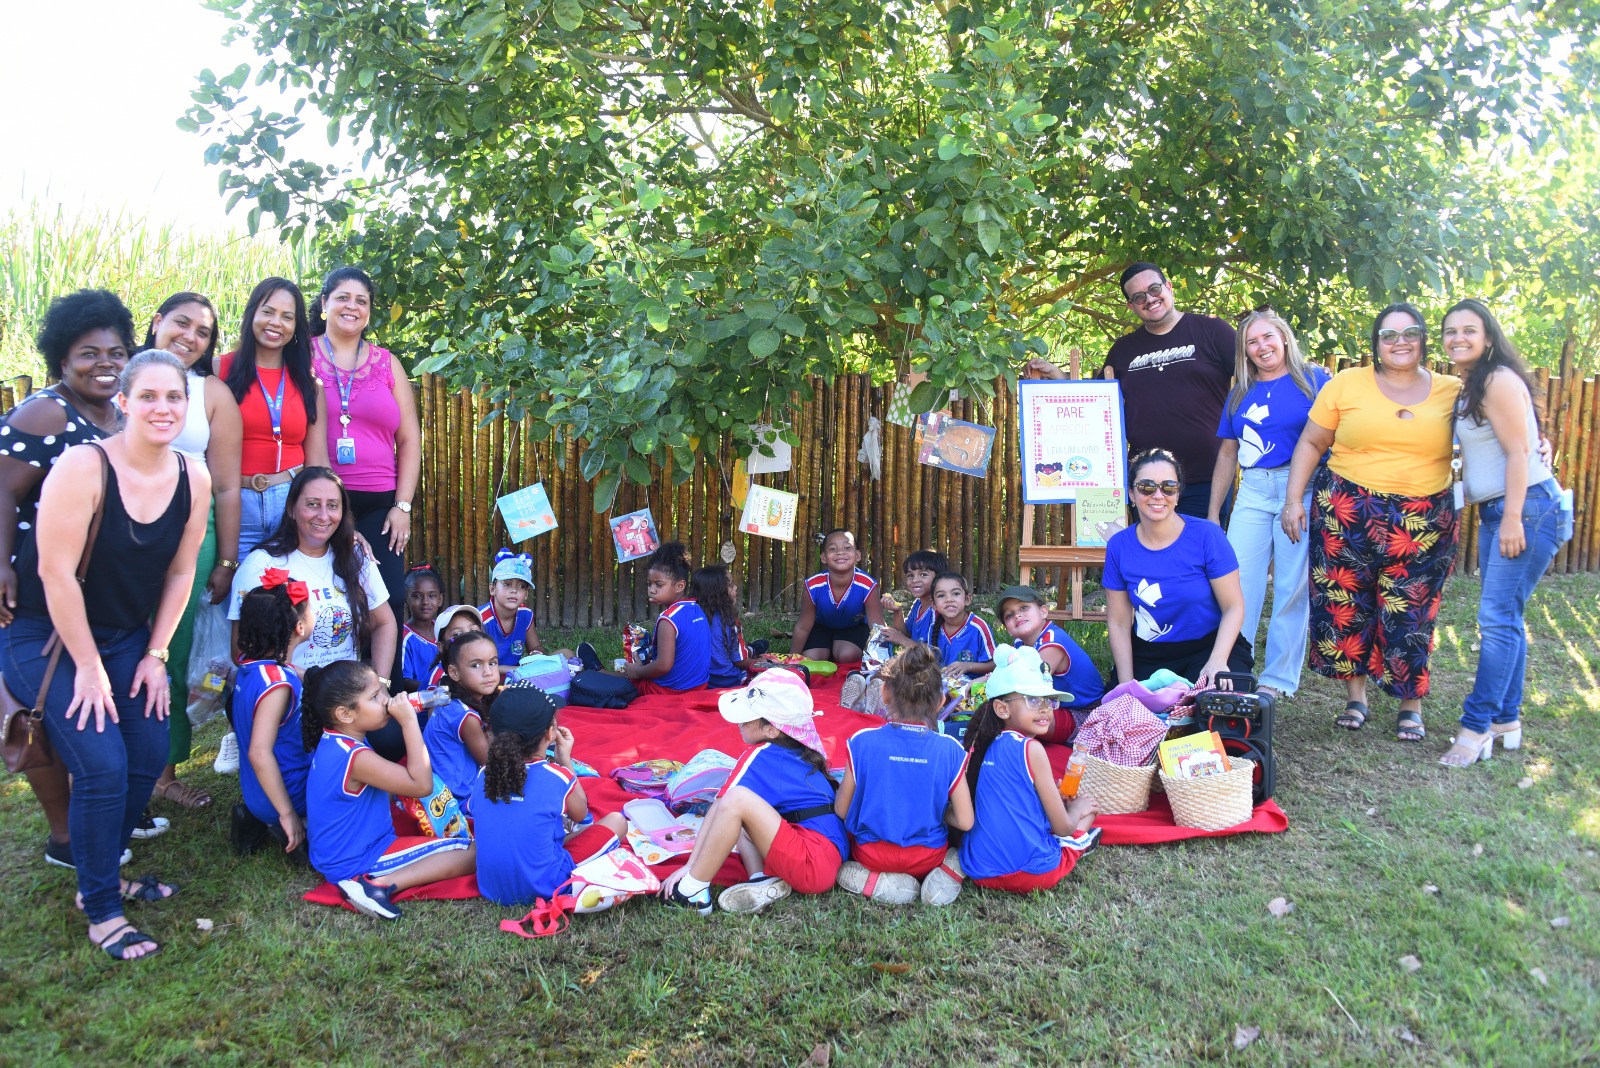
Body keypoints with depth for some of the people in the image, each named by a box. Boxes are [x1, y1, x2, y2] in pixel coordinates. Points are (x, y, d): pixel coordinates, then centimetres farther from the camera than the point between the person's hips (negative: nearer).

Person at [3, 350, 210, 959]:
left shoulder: (193, 480, -7)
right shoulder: (83, 466, -23)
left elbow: (180, 573, 2)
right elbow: (56, 572, -22)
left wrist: (155, 655, 0)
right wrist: (89, 668, -18)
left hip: (126, 636, 6)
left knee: (150, 755, 0)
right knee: (102, 764, -14)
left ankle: (104, 871, 25)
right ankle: (101, 908, 4)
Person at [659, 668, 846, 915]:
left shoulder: (760, 755, -7)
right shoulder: (798, 752, 16)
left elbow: (719, 807, -8)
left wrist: (690, 866, -5)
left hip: (812, 865, -10)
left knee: (737, 801, -22)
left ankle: (692, 893, -12)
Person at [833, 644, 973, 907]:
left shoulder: (862, 742, -14)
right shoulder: (949, 750, -12)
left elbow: (841, 811, -7)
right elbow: (965, 822, -11)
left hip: (871, 853, -1)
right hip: (928, 857, 1)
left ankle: (876, 880, 1)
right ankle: (947, 872, -2)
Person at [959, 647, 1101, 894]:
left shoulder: (986, 746, 7)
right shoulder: (1030, 749, -11)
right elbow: (1062, 827, -5)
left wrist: (1054, 795, 23)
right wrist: (1077, 809, 16)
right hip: (1032, 873, -6)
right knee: (1087, 808, 16)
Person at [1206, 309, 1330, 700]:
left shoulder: (1313, 379, 2)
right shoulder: (1241, 393, 15)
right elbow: (1227, 454, 18)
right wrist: (1213, 513, 15)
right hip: (1252, 492, 4)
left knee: (1292, 586, -1)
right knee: (1237, 581, -1)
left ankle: (1279, 679, 9)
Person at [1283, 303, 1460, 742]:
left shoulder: (1452, 391, 6)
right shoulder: (1347, 384, 2)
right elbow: (1311, 443, 5)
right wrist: (1294, 500, 0)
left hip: (1422, 522, 0)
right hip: (1348, 512, 0)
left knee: (1409, 612, 2)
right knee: (1346, 605, 5)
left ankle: (1411, 705, 21)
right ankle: (1355, 697, 23)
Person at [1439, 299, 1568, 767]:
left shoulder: (1500, 380, -13)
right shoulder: (1470, 388, 16)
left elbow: (1520, 452, -18)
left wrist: (1513, 519, -20)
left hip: (1527, 508, -10)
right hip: (1495, 512, 10)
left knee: (1497, 618, -10)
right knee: (1504, 619, 12)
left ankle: (1476, 726, -7)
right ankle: (1506, 722, 19)